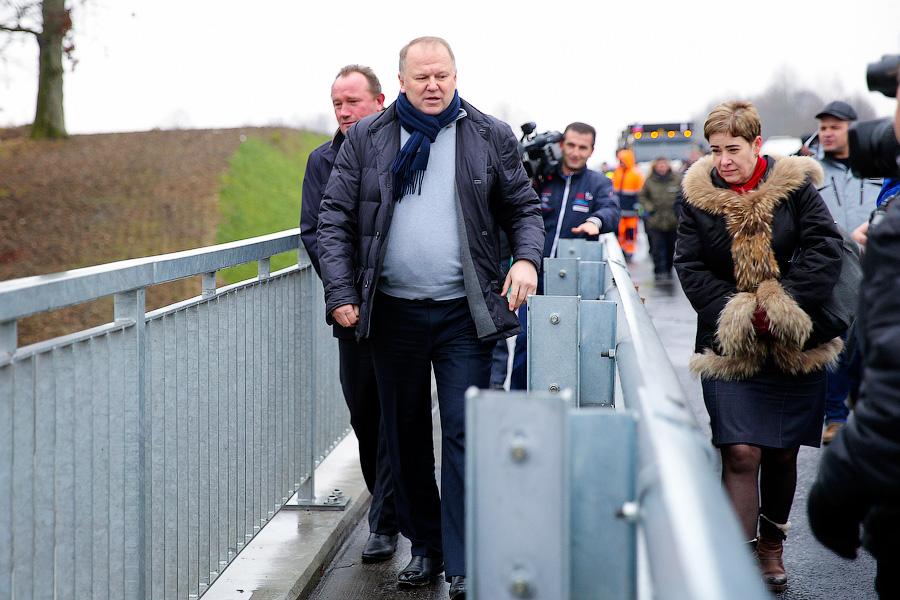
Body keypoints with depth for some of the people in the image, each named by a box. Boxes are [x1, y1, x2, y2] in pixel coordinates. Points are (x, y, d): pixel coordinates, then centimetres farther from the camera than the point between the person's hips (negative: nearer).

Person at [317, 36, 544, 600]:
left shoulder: (491, 136, 4)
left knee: (465, 435, -5)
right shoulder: (366, 139, 4)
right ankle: (424, 547, 26)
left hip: (466, 314, -2)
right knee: (406, 436, 11)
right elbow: (335, 220, 5)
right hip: (394, 313, 2)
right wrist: (341, 294, -4)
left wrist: (527, 258, -11)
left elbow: (525, 208, 9)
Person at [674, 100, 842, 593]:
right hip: (729, 345, -1)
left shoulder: (795, 187, -2)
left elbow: (826, 249, -8)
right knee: (740, 454, -11)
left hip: (794, 346, 1)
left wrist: (783, 305, -18)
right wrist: (736, 314, -15)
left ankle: (772, 543, 32)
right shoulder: (699, 197, 0)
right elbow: (689, 267, -2)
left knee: (781, 453, 11)